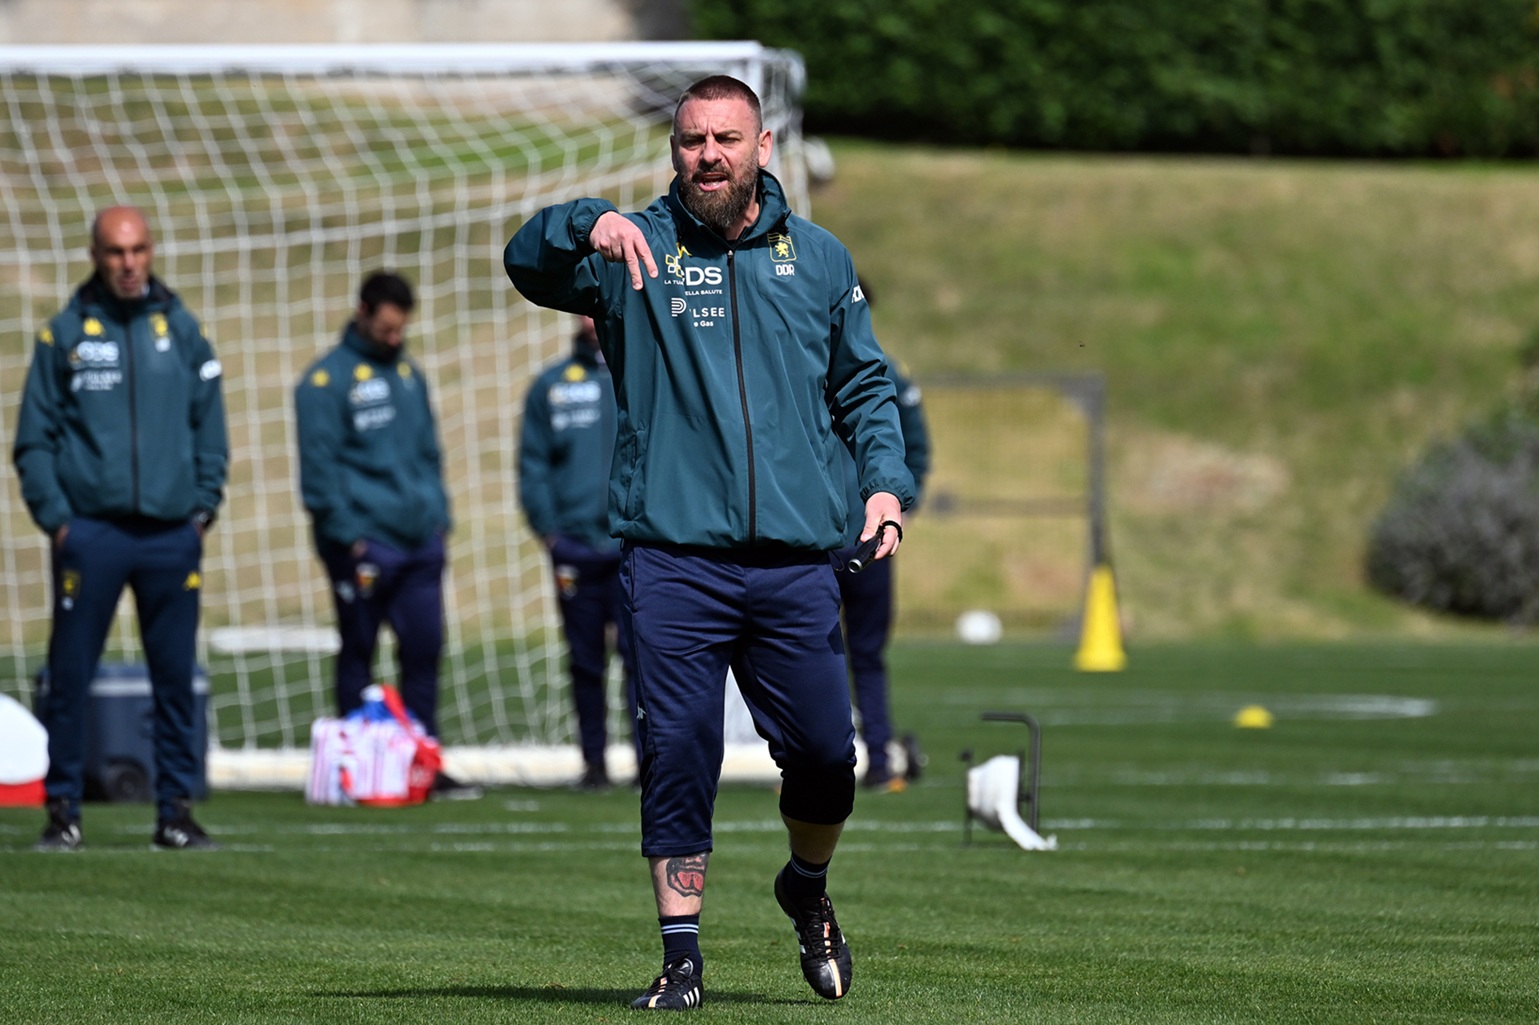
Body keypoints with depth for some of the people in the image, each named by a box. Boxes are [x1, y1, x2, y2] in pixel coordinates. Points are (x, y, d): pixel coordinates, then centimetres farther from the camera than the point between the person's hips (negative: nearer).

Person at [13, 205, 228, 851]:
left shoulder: (181, 329, 9)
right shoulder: (64, 334, 3)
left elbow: (211, 428, 13)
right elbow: (34, 439, 4)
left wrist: (203, 507, 4)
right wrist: (55, 518, -5)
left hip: (171, 534, 2)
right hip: (90, 530, -2)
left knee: (176, 679, 4)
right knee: (69, 676, -2)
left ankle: (177, 810, 11)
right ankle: (62, 809, 4)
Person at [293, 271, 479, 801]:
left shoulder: (409, 374, 15)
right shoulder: (327, 380, -6)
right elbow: (319, 467, -10)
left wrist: (438, 514, 12)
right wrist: (347, 534, -14)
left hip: (420, 540, 6)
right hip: (363, 544, -6)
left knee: (424, 651, 4)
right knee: (358, 656, 1)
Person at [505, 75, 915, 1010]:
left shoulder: (819, 258, 13)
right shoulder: (636, 250, 6)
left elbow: (865, 384, 21)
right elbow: (527, 261, -9)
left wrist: (886, 479, 5)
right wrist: (589, 225, -29)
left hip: (796, 562, 2)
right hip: (672, 556, -2)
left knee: (825, 755, 3)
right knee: (678, 753, -5)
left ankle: (809, 889, 32)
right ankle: (682, 956, 2)